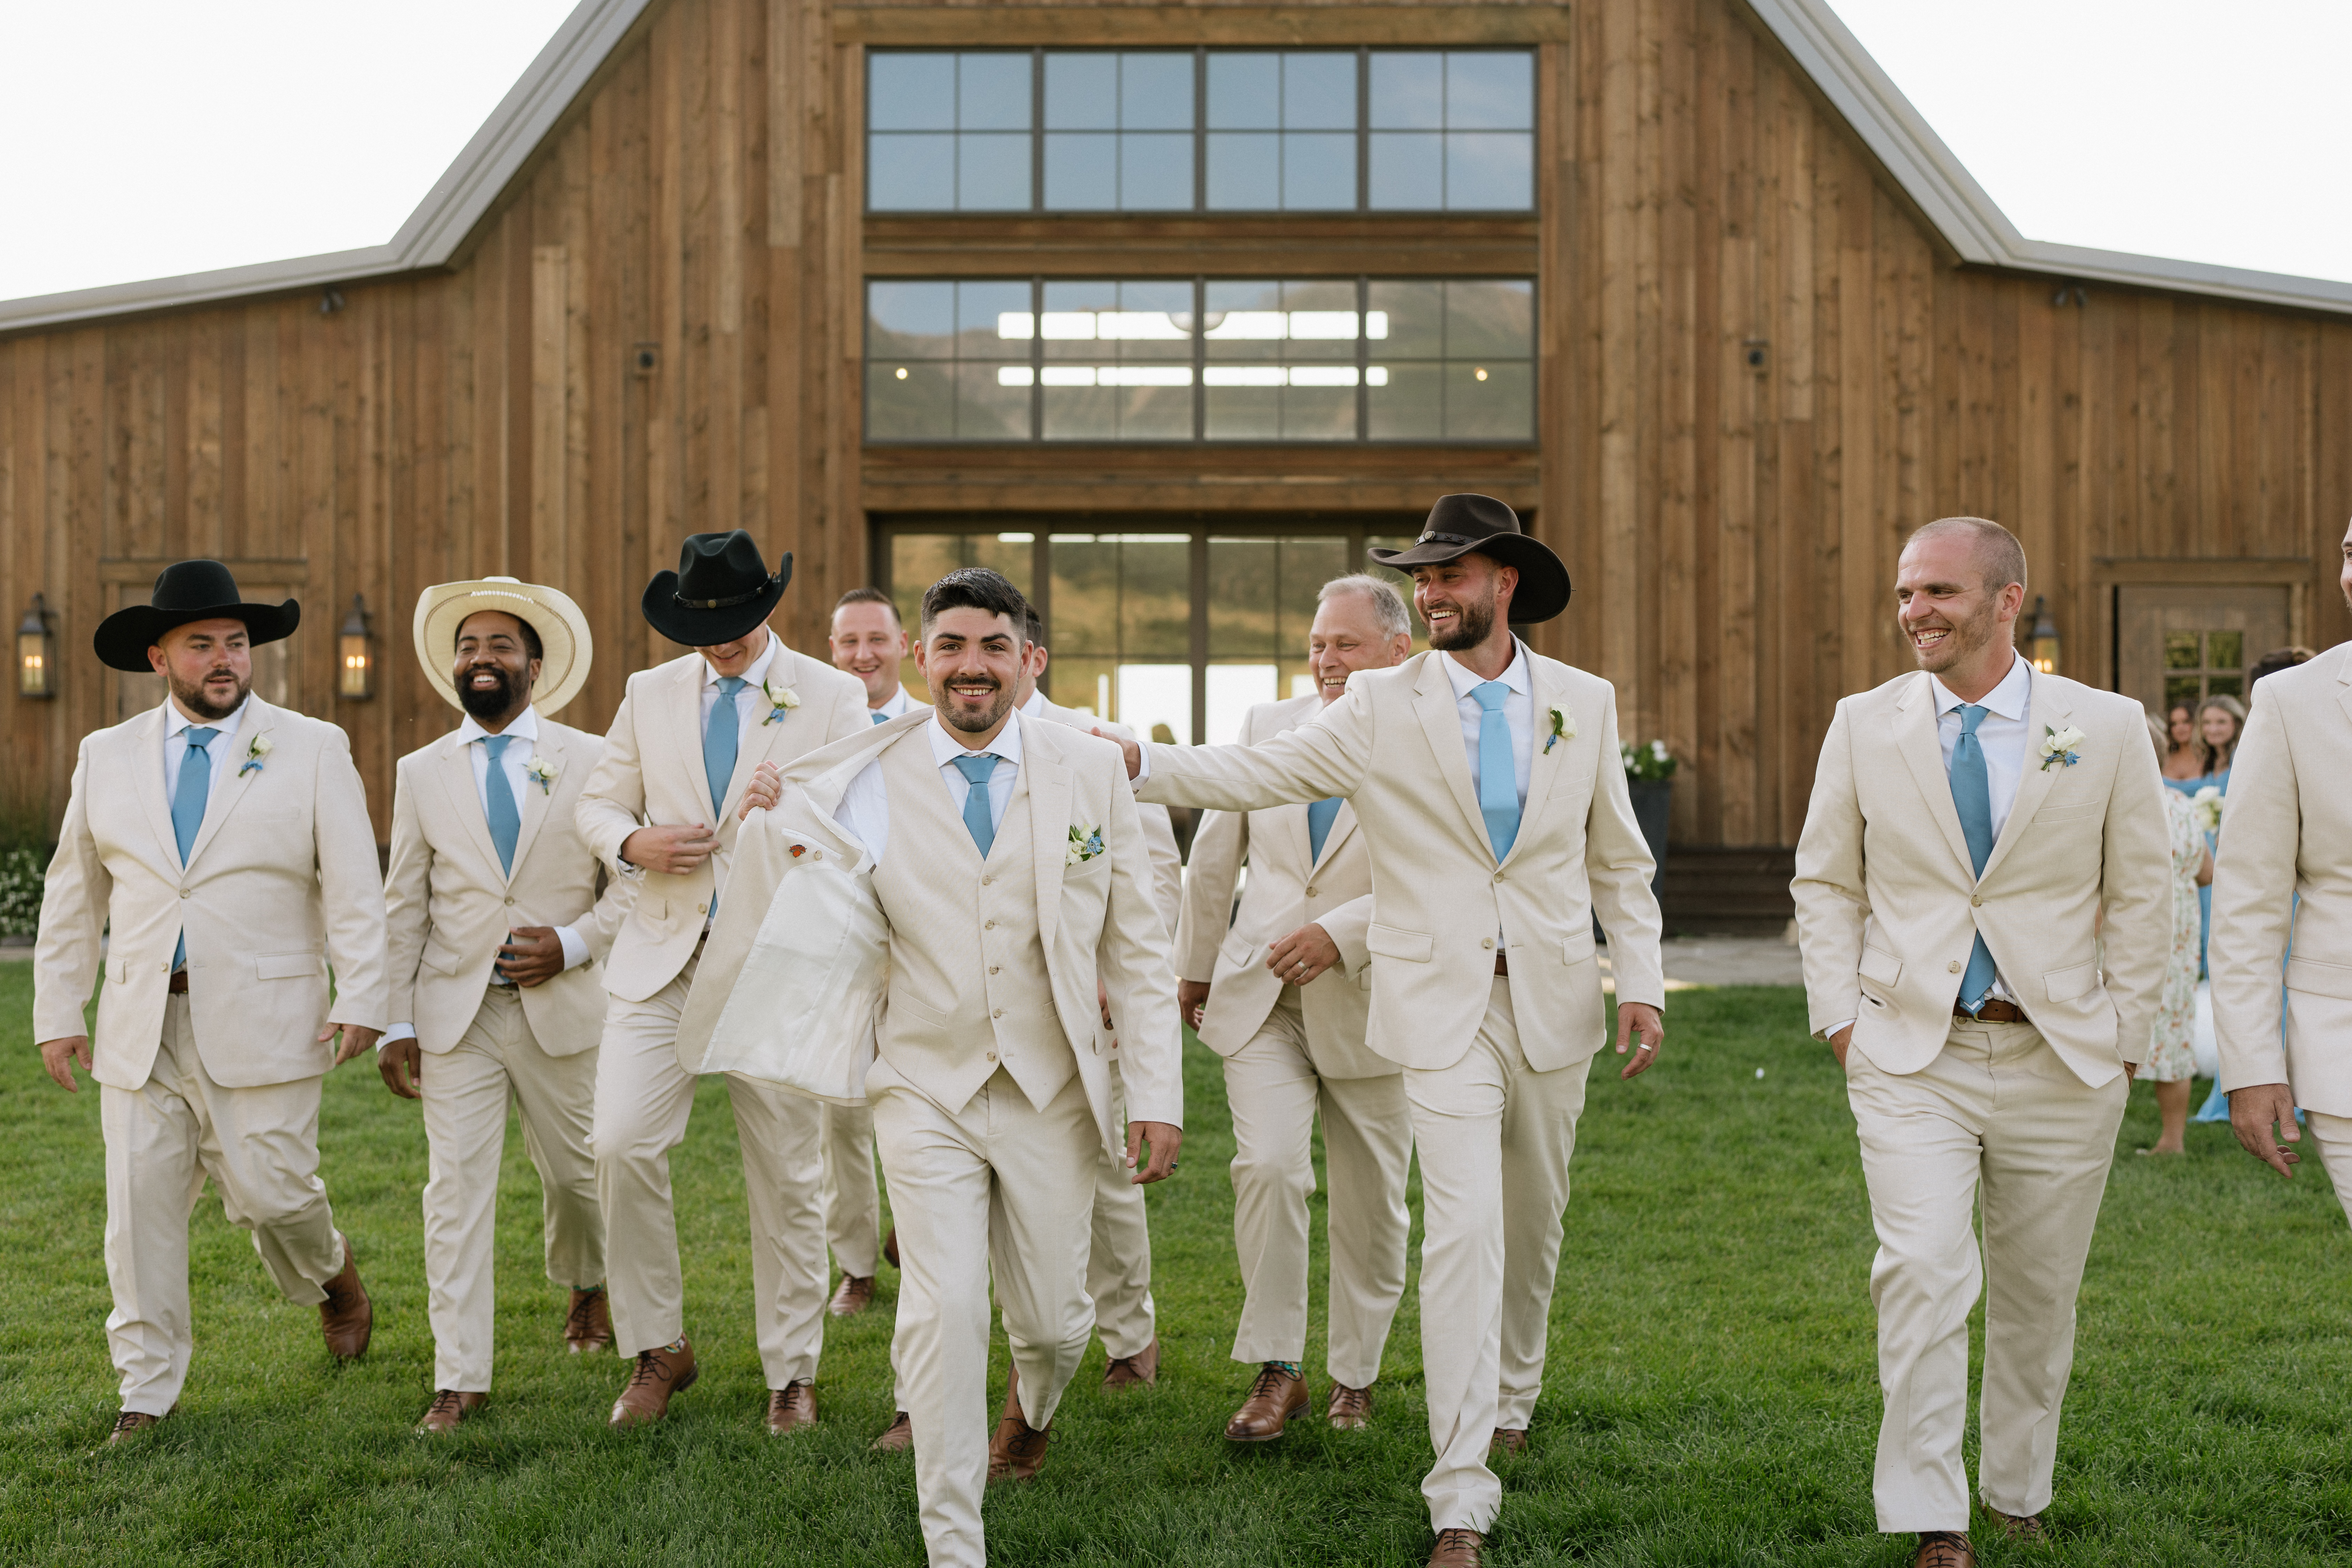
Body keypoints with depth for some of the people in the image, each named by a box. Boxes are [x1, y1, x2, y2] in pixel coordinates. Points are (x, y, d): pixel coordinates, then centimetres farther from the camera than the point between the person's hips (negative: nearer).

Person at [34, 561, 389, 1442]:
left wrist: (360, 1000, -12)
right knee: (141, 1207, 2)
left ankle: (332, 1277, 31)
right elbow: (73, 897, 14)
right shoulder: (107, 757, 10)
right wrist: (58, 1015, 10)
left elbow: (354, 888, -3)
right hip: (141, 1026, 3)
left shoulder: (314, 750, 2)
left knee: (272, 1192, -4)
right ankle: (147, 1394, 14)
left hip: (262, 1024, -3)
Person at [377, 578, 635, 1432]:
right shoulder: (421, 773, 7)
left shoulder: (590, 761, 2)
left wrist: (574, 942, -14)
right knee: (457, 1190, -4)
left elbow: (634, 877, 2)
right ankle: (460, 1378, 2)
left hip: (562, 1007, 0)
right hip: (455, 1012, 1)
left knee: (577, 1171, 12)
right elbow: (404, 906, 7)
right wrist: (394, 1023, 2)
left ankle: (585, 1287, 44)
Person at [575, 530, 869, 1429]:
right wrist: (635, 843, -7)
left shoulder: (832, 698, 2)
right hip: (662, 957, 2)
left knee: (787, 1173, 4)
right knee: (622, 1146, -10)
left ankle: (791, 1373, 18)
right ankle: (658, 1351, 9)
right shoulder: (650, 694, 11)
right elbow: (598, 804, 14)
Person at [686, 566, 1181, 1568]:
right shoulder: (866, 784, -4)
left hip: (1049, 1096, 1)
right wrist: (787, 837, -15)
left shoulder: (1090, 773, -2)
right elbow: (837, 941, -2)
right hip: (927, 1091, -1)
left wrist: (1158, 1095, -4)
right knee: (945, 1310, -12)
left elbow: (1138, 949, 0)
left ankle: (1030, 1405, 50)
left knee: (1053, 1321, 11)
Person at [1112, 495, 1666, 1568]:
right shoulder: (1381, 708, -3)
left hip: (1554, 1000, 3)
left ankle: (1508, 1400, 42)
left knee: (1533, 1219, 16)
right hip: (1443, 1006, -3)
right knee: (1462, 1230, -11)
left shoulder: (1583, 703, 5)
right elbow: (1255, 774, -9)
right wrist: (1130, 762, -22)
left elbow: (1619, 860, 10)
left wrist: (1641, 982, 2)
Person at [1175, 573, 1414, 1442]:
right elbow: (1215, 856, 16)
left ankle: (1355, 1377, 26)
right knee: (1268, 1166, -16)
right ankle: (1277, 1370, -4)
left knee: (1370, 1203, 8)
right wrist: (1194, 965, 21)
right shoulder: (1266, 727, 7)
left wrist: (1340, 934, -24)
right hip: (1261, 998, 2)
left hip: (1370, 1006, -2)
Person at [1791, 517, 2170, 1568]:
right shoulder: (1863, 726, 2)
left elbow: (2143, 893, 5)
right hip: (1910, 1057, 0)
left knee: (2039, 1296, 11)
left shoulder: (2107, 729, -1)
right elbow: (1824, 881, 9)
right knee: (1922, 1274, -15)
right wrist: (1839, 1016, 0)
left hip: (2063, 1064, 1)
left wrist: (2124, 1036, 0)